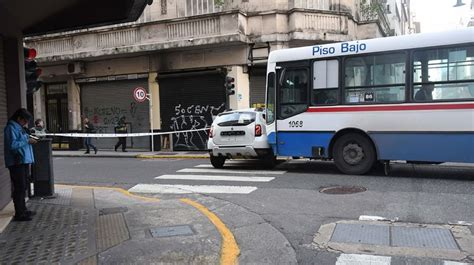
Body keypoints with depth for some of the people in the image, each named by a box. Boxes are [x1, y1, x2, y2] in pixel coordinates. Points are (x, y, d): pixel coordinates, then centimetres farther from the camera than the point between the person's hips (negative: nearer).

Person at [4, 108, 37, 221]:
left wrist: (29, 139, 9)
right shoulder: (11, 128, -13)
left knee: (23, 187, 18)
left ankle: (23, 209, 29)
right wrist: (27, 141, -18)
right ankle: (19, 214, -1)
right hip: (16, 162, -10)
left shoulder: (19, 127, 16)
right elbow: (12, 145, -22)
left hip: (24, 161, 10)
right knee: (19, 188, -6)